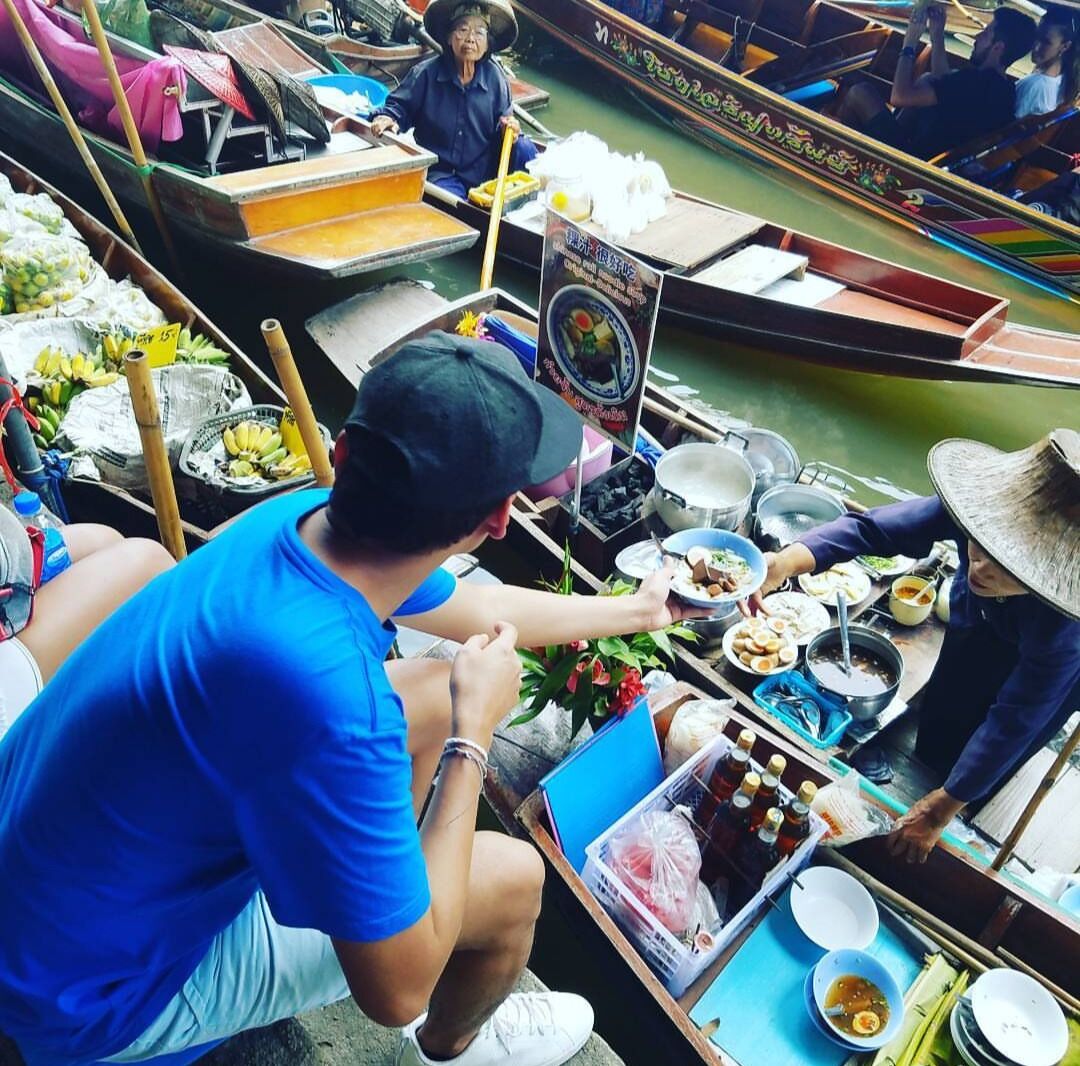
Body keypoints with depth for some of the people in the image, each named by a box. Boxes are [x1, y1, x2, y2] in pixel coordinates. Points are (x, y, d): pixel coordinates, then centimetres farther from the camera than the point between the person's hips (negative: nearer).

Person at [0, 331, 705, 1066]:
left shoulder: (308, 516, -14)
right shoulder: (324, 687, -40)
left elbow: (478, 607, 7)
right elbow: (399, 990, -24)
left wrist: (633, 610, 20)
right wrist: (472, 735, -18)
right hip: (101, 985, -7)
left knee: (436, 695, 7)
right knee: (513, 877, -5)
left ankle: (360, 890, 32)